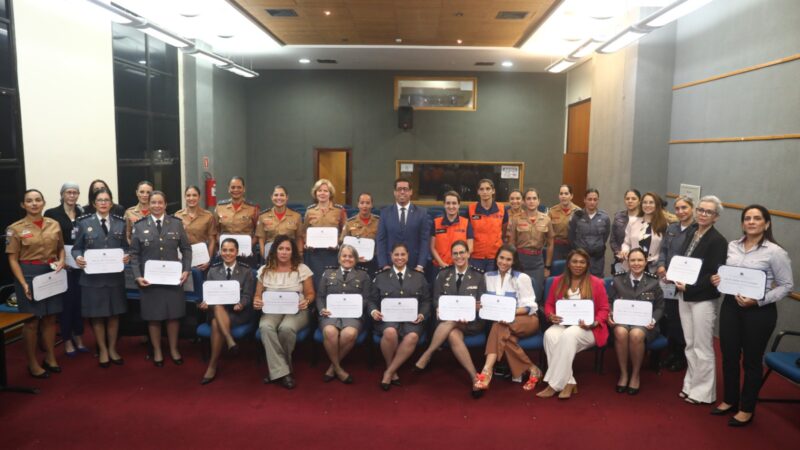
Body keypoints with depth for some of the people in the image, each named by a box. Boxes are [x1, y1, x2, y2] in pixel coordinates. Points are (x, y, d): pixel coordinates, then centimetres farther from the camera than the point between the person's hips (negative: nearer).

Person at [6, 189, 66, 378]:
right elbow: (13, 259, -7)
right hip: (29, 274, -4)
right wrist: (24, 283, -16)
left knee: (50, 318, 11)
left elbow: (61, 248, 16)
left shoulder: (54, 224, 4)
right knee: (32, 321, 3)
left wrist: (61, 261, -6)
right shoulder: (15, 228, -6)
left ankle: (50, 358, 25)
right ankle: (32, 363, 16)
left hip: (52, 274, 4)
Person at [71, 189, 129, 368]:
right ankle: (102, 350, 23)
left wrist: (126, 256, -13)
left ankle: (112, 349, 27)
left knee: (114, 314, 11)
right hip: (93, 276, -2)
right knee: (96, 315, 7)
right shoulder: (84, 222, 0)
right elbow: (76, 248, 2)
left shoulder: (120, 223, 6)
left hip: (115, 276, 2)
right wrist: (78, 257, -18)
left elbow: (125, 246, 8)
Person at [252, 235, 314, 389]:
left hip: (296, 311, -2)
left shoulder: (302, 269, 2)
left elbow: (310, 294, 6)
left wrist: (306, 301, -18)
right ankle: (281, 372, -31)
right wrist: (256, 302, -11)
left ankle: (276, 369, -13)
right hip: (271, 310, 2)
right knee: (265, 327, -34)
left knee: (286, 328, -37)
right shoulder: (265, 270, 9)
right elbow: (258, 295, 13)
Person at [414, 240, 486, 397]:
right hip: (446, 320, 1)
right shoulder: (443, 274, 12)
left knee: (451, 321, -36)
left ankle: (425, 357, -26)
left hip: (471, 321, -1)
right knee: (453, 335, -35)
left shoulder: (478, 276, 8)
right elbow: (436, 299, 10)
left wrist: (477, 306, -17)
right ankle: (474, 377, -33)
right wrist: (439, 310, -13)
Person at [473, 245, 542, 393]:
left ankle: (487, 372, -42)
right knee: (503, 332, -34)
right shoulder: (488, 276, 11)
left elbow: (529, 306, -9)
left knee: (500, 327, -35)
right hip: (500, 320, 4)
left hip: (526, 319, -3)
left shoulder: (522, 278, -2)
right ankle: (530, 369, -24)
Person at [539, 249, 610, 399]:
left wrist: (594, 323, -17)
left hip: (587, 328, -3)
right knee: (550, 335, -33)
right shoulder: (558, 281, 12)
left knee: (569, 335, -37)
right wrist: (551, 315, -8)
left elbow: (604, 309, 3)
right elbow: (549, 304, 15)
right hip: (562, 324, 3)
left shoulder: (597, 283, 4)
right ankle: (569, 383, -29)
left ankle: (555, 384, -31)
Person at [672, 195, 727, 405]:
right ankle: (690, 385, 28)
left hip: (703, 299, -7)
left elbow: (715, 275, -17)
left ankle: (703, 392, 18)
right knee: (690, 345, 16)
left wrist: (690, 287, -20)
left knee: (702, 348, 5)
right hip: (684, 296, 7)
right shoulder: (691, 233, 6)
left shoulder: (718, 241, -14)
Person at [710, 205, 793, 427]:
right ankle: (730, 400, 33)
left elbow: (787, 285, -8)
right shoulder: (732, 246, 4)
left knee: (751, 360, 9)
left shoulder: (775, 252, -12)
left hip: (759, 311, -5)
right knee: (729, 356, 14)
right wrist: (717, 279, -5)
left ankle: (747, 409, 26)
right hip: (730, 306, 5)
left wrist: (759, 300, -19)